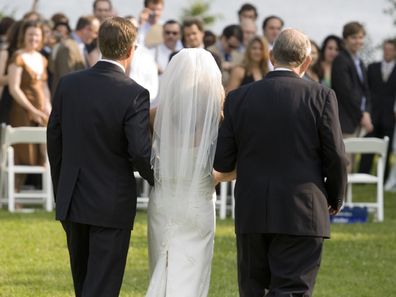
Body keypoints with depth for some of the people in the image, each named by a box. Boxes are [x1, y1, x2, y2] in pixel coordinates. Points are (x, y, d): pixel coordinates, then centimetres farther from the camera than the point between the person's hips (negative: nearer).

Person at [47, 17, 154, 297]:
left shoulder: (68, 84, -1)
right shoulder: (134, 94, -16)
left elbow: (54, 138, 6)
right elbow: (140, 153, -18)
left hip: (72, 200, 5)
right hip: (112, 205, -5)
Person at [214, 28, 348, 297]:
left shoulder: (239, 98, 1)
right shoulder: (321, 96, -6)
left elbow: (222, 162, 1)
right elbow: (336, 157, -6)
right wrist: (335, 199, 12)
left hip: (251, 214, 3)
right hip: (302, 214, -3)